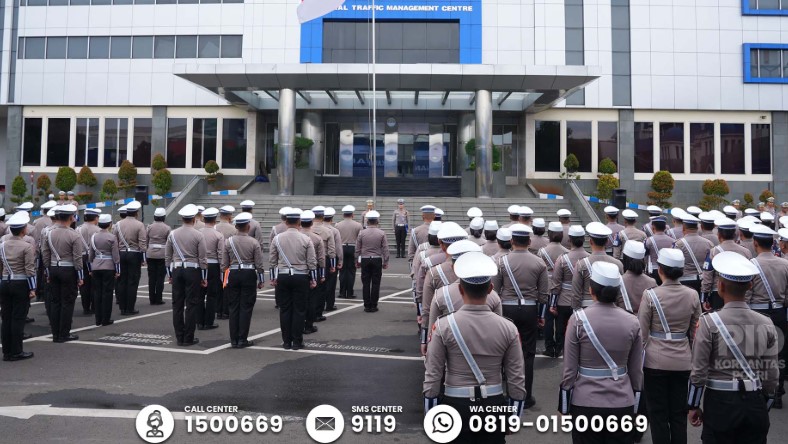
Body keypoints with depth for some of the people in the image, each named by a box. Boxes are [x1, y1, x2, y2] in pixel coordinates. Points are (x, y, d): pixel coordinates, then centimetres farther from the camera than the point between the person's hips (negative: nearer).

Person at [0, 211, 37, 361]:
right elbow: (30, 270, -14)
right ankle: (16, 352, 4)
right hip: (21, 284, -6)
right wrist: (32, 289, -9)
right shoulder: (27, 247, -12)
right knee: (18, 319, 0)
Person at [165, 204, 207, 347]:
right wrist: (204, 277, 1)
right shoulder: (198, 235, -7)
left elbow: (167, 256, 8)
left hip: (176, 271, 4)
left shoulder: (172, 234, 3)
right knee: (191, 305, 2)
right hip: (192, 271, -3)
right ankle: (188, 339, 4)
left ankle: (179, 337, 14)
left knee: (177, 305, 9)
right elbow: (202, 258, -6)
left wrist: (170, 274, 17)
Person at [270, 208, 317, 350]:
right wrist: (313, 279, 6)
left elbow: (272, 261, 4)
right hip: (301, 277, -2)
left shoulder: (277, 238, -1)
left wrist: (273, 278, 13)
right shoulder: (306, 239, -5)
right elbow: (312, 262, -3)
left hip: (282, 277, 2)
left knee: (285, 309, 8)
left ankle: (286, 341, 13)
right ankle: (297, 342, 8)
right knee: (299, 310, 4)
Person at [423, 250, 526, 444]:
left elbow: (433, 375, -9)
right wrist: (514, 416, 10)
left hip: (455, 406, -1)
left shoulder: (444, 326, -12)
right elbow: (517, 379, -3)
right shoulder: (508, 328, -8)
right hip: (494, 406, 2)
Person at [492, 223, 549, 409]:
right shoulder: (539, 263, -1)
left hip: (507, 308, -1)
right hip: (529, 310, 1)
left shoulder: (502, 261, -5)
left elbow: (494, 290, -2)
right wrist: (541, 315, 13)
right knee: (527, 354, 8)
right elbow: (543, 293, 2)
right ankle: (526, 396, 14)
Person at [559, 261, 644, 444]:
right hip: (623, 404, 2)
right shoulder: (632, 322, -3)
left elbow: (570, 369, -7)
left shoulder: (579, 319, -11)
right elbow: (637, 371, 4)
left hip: (585, 403, -2)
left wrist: (564, 406, 3)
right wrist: (635, 405, 17)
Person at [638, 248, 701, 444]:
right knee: (679, 414, 13)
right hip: (682, 361, 4)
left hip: (655, 361, -3)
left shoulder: (650, 295, -13)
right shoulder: (692, 296, -2)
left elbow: (642, 333, -8)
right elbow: (694, 332, 8)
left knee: (658, 414, 7)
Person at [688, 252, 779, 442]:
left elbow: (699, 371, -11)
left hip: (720, 403, -3)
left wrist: (693, 406, 1)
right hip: (756, 404, 3)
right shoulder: (766, 324, -2)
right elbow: (772, 375, 3)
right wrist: (764, 407, 17)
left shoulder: (709, 322, -12)